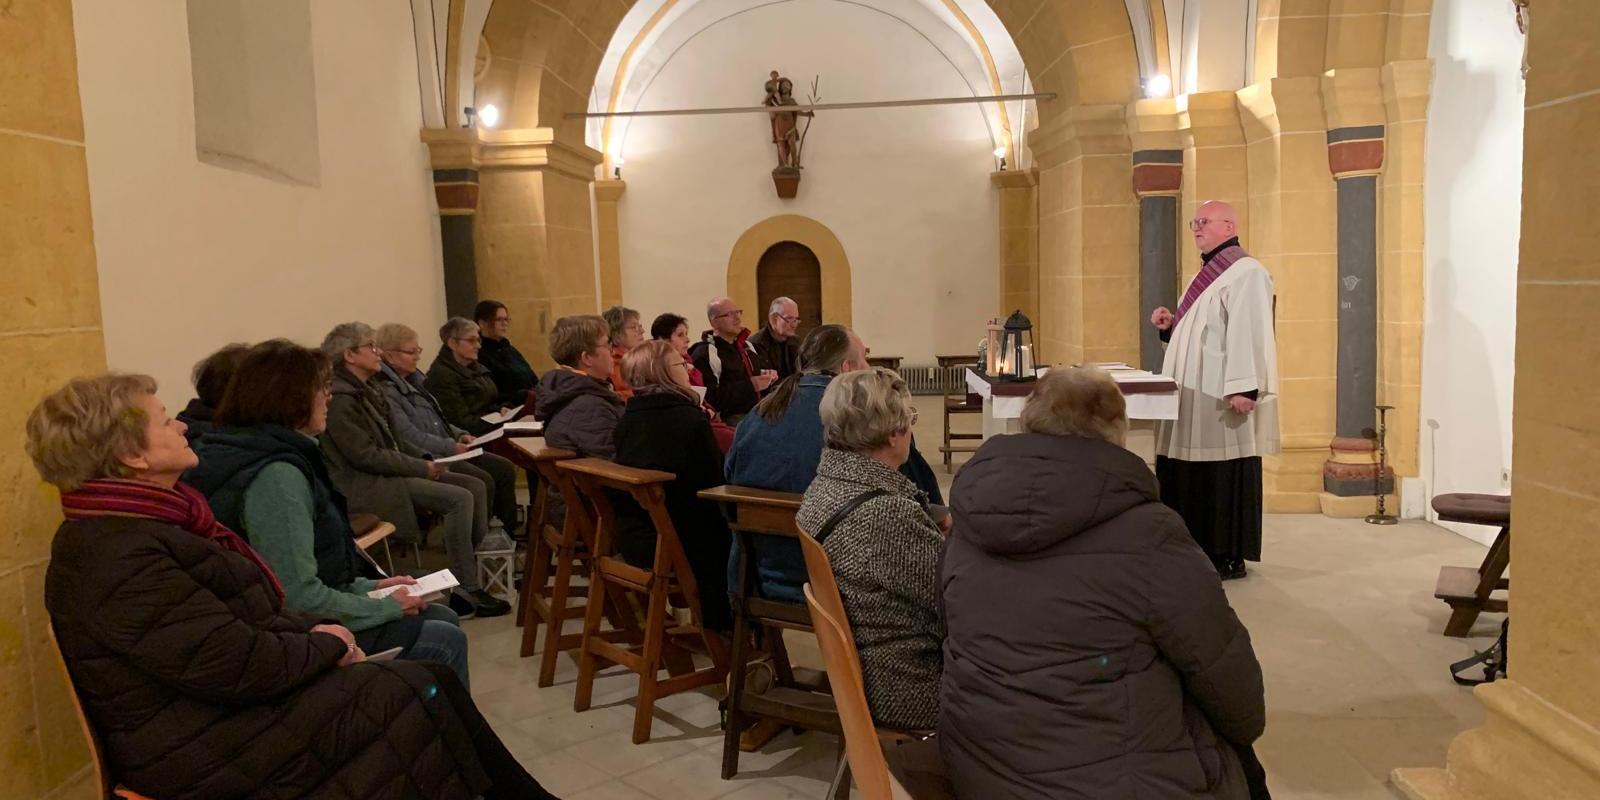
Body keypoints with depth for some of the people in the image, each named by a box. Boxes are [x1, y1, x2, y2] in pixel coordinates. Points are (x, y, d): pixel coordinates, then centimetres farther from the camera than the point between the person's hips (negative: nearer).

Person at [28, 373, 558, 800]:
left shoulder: (140, 527, 9)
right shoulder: (122, 557, -24)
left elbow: (236, 616, 15)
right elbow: (239, 665, -27)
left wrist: (314, 631, -1)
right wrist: (326, 644, -9)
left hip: (226, 705, 9)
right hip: (207, 754, -9)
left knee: (432, 681, 0)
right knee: (419, 693, -8)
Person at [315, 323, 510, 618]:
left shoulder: (367, 391, 14)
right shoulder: (341, 399, -16)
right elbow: (366, 455, -21)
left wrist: (427, 461, 2)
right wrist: (422, 469, -15)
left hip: (388, 472, 10)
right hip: (366, 485, -10)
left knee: (476, 486, -2)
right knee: (459, 499, -22)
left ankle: (478, 559, 1)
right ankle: (467, 592, -17)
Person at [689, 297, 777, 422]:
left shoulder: (746, 345, 20)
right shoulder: (704, 354, -9)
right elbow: (709, 399, -19)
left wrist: (768, 378, 10)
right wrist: (749, 385, -20)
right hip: (730, 420, -8)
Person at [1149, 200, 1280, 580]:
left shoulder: (1245, 272, -11)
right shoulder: (1208, 274, 19)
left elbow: (1249, 333, -20)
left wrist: (1243, 388, -27)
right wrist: (1171, 325, 8)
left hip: (1224, 399, -9)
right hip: (1196, 397, 9)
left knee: (1224, 476, -3)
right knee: (1193, 476, 10)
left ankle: (1230, 557, 5)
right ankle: (1202, 549, 19)